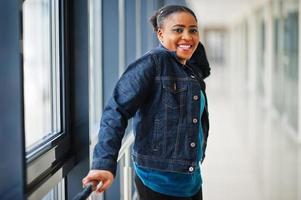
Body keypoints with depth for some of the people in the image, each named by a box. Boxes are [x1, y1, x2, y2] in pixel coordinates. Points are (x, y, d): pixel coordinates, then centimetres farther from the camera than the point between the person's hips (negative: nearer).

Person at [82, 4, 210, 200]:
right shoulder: (151, 63, -13)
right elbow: (117, 110, -21)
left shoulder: (193, 71, 12)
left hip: (192, 180, 8)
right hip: (160, 183, -8)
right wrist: (105, 163, -32)